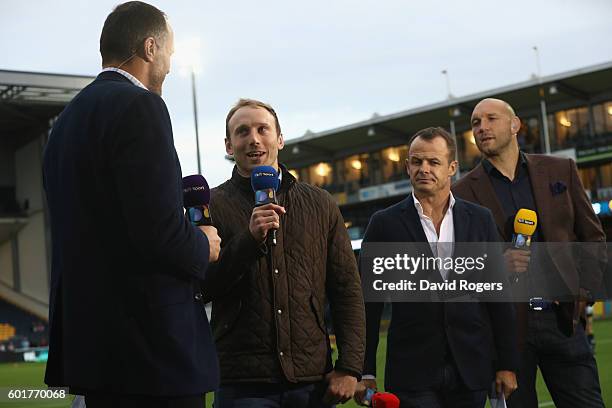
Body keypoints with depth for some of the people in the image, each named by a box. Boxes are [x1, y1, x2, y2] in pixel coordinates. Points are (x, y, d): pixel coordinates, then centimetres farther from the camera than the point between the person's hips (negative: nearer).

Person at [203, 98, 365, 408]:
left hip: (313, 380, 3)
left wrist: (349, 367, 1)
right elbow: (200, 289, -5)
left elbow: (347, 290, 9)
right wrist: (250, 240, -17)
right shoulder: (211, 206, 3)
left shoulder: (321, 205, 10)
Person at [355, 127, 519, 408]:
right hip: (412, 373, -2)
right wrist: (365, 373, -2)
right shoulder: (384, 223, 2)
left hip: (472, 371, 2)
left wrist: (507, 364, 4)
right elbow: (369, 303, 2)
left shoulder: (480, 219, 8)